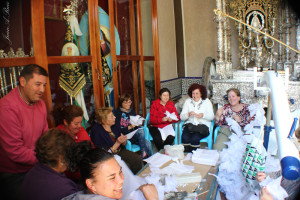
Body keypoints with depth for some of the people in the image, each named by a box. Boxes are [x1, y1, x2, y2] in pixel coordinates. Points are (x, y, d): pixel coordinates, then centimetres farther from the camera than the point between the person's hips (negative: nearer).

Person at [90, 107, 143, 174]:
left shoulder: (115, 126, -2)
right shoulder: (97, 132, -21)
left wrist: (124, 140, -12)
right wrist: (117, 143, -27)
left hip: (120, 151, 6)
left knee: (137, 159, -13)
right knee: (126, 166, -26)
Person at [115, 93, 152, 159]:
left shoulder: (132, 111, 15)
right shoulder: (118, 113, -3)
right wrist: (129, 127, -22)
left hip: (134, 135, 5)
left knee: (148, 144, -24)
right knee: (141, 131, -31)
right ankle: (144, 154, -24)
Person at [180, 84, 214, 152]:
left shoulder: (206, 101, 8)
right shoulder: (188, 101, 12)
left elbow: (212, 116, 1)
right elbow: (181, 117, 5)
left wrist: (203, 115, -18)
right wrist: (188, 114, -16)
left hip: (203, 125, -2)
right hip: (189, 124, 2)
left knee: (195, 138, -31)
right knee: (185, 138, -30)